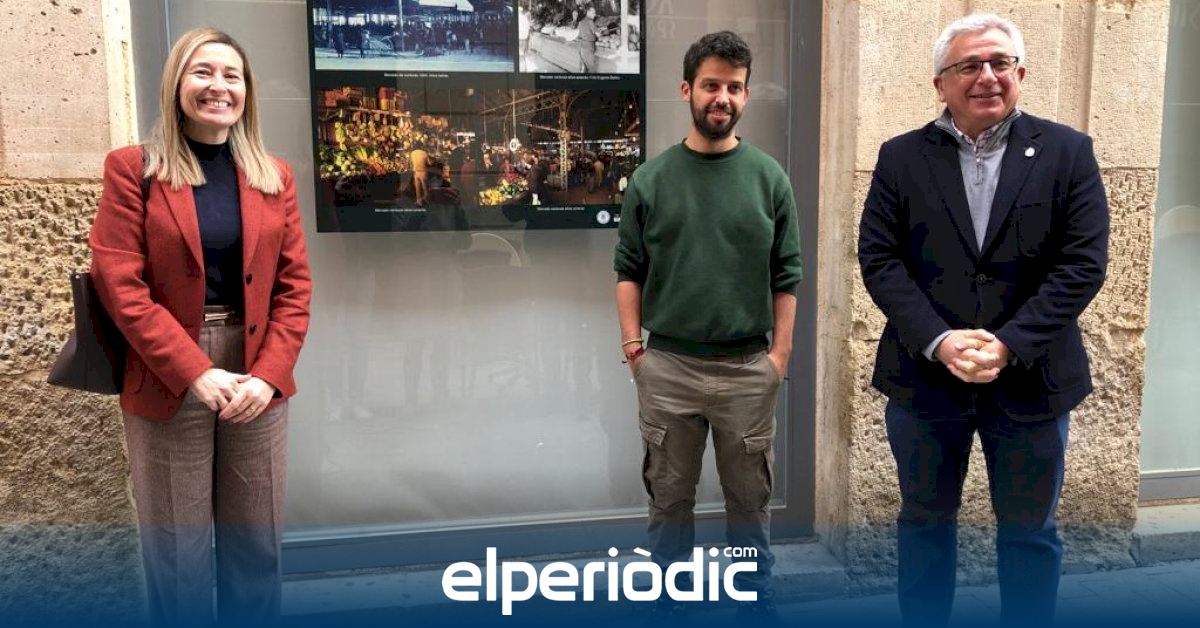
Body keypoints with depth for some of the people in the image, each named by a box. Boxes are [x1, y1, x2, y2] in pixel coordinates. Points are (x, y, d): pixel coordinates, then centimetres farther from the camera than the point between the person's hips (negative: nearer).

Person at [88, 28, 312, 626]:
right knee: (177, 554, 7)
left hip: (258, 380, 3)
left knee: (257, 545, 12)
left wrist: (268, 374, -9)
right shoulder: (133, 168, -1)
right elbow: (119, 284, -8)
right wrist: (196, 373, -16)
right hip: (169, 384, -3)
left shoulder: (274, 175, 8)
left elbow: (294, 285, 5)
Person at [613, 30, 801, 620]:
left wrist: (780, 353, -3)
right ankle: (669, 600, 29)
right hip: (668, 367, 0)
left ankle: (756, 598, 31)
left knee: (749, 499, 13)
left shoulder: (769, 177, 1)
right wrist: (633, 347, -4)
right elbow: (629, 271, 3)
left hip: (748, 369, 0)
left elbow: (785, 277, 3)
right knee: (670, 498, 12)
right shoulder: (650, 179, 1)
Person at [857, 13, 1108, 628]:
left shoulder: (1068, 152, 0)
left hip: (1029, 382, 0)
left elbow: (1083, 262, -6)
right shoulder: (901, 157, 2)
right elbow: (878, 258, -5)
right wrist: (938, 340, -17)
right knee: (924, 524, 15)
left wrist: (1008, 345, -17)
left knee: (1029, 532, 14)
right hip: (924, 377, 1)